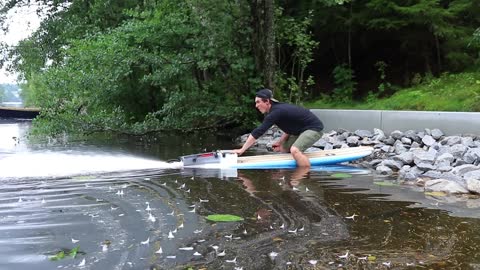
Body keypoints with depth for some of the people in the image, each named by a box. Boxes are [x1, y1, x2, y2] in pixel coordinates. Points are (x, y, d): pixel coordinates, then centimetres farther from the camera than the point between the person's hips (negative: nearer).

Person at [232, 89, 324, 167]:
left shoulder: (276, 112, -25)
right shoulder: (277, 108, 3)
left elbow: (258, 132, -25)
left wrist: (242, 150, -22)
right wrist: (280, 142, 3)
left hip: (314, 128, -10)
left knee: (294, 150, -29)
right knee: (283, 148, 15)